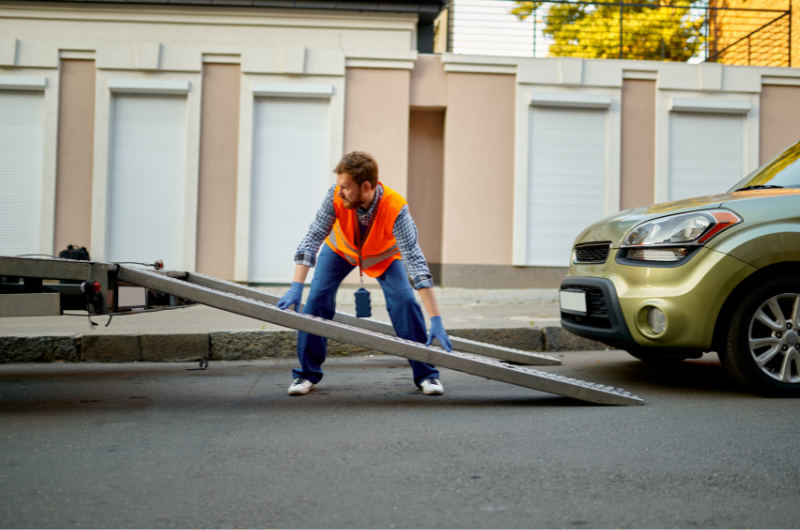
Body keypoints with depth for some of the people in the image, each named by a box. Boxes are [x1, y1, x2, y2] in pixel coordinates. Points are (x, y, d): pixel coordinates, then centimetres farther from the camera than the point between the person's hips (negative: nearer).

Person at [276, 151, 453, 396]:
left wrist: (436, 321, -45)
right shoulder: (336, 196, -36)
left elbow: (415, 262, -42)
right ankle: (307, 373, 5)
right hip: (340, 249, 2)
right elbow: (313, 238, -32)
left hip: (384, 255, -2)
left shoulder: (395, 208, -40)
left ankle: (425, 374, -4)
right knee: (317, 298, -12)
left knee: (404, 301, -19)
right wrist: (296, 287, -43)